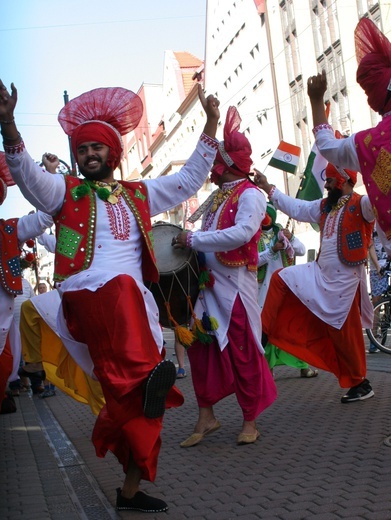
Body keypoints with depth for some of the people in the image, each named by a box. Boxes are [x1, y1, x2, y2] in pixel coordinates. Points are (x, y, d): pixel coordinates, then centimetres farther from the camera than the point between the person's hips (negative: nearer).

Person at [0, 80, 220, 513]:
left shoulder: (139, 196, 20)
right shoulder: (66, 192, 10)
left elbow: (190, 179, 22)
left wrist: (211, 125, 15)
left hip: (135, 308, 4)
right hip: (85, 300, -4)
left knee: (138, 400, 3)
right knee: (122, 287, -40)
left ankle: (131, 490, 13)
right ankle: (148, 372, -49)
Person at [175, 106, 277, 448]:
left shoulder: (250, 195, -9)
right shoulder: (218, 197, 17)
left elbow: (242, 233, -25)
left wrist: (193, 240, -22)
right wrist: (188, 241, 1)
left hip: (235, 285, -8)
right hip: (207, 284, 8)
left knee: (243, 352, 0)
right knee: (201, 348, 7)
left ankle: (250, 421, 14)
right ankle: (206, 417, 18)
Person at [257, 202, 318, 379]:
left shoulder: (281, 232, 11)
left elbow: (302, 251, 5)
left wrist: (291, 238, -13)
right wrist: (271, 251, -22)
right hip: (264, 288, -3)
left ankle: (303, 365, 14)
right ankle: (267, 367, 2)